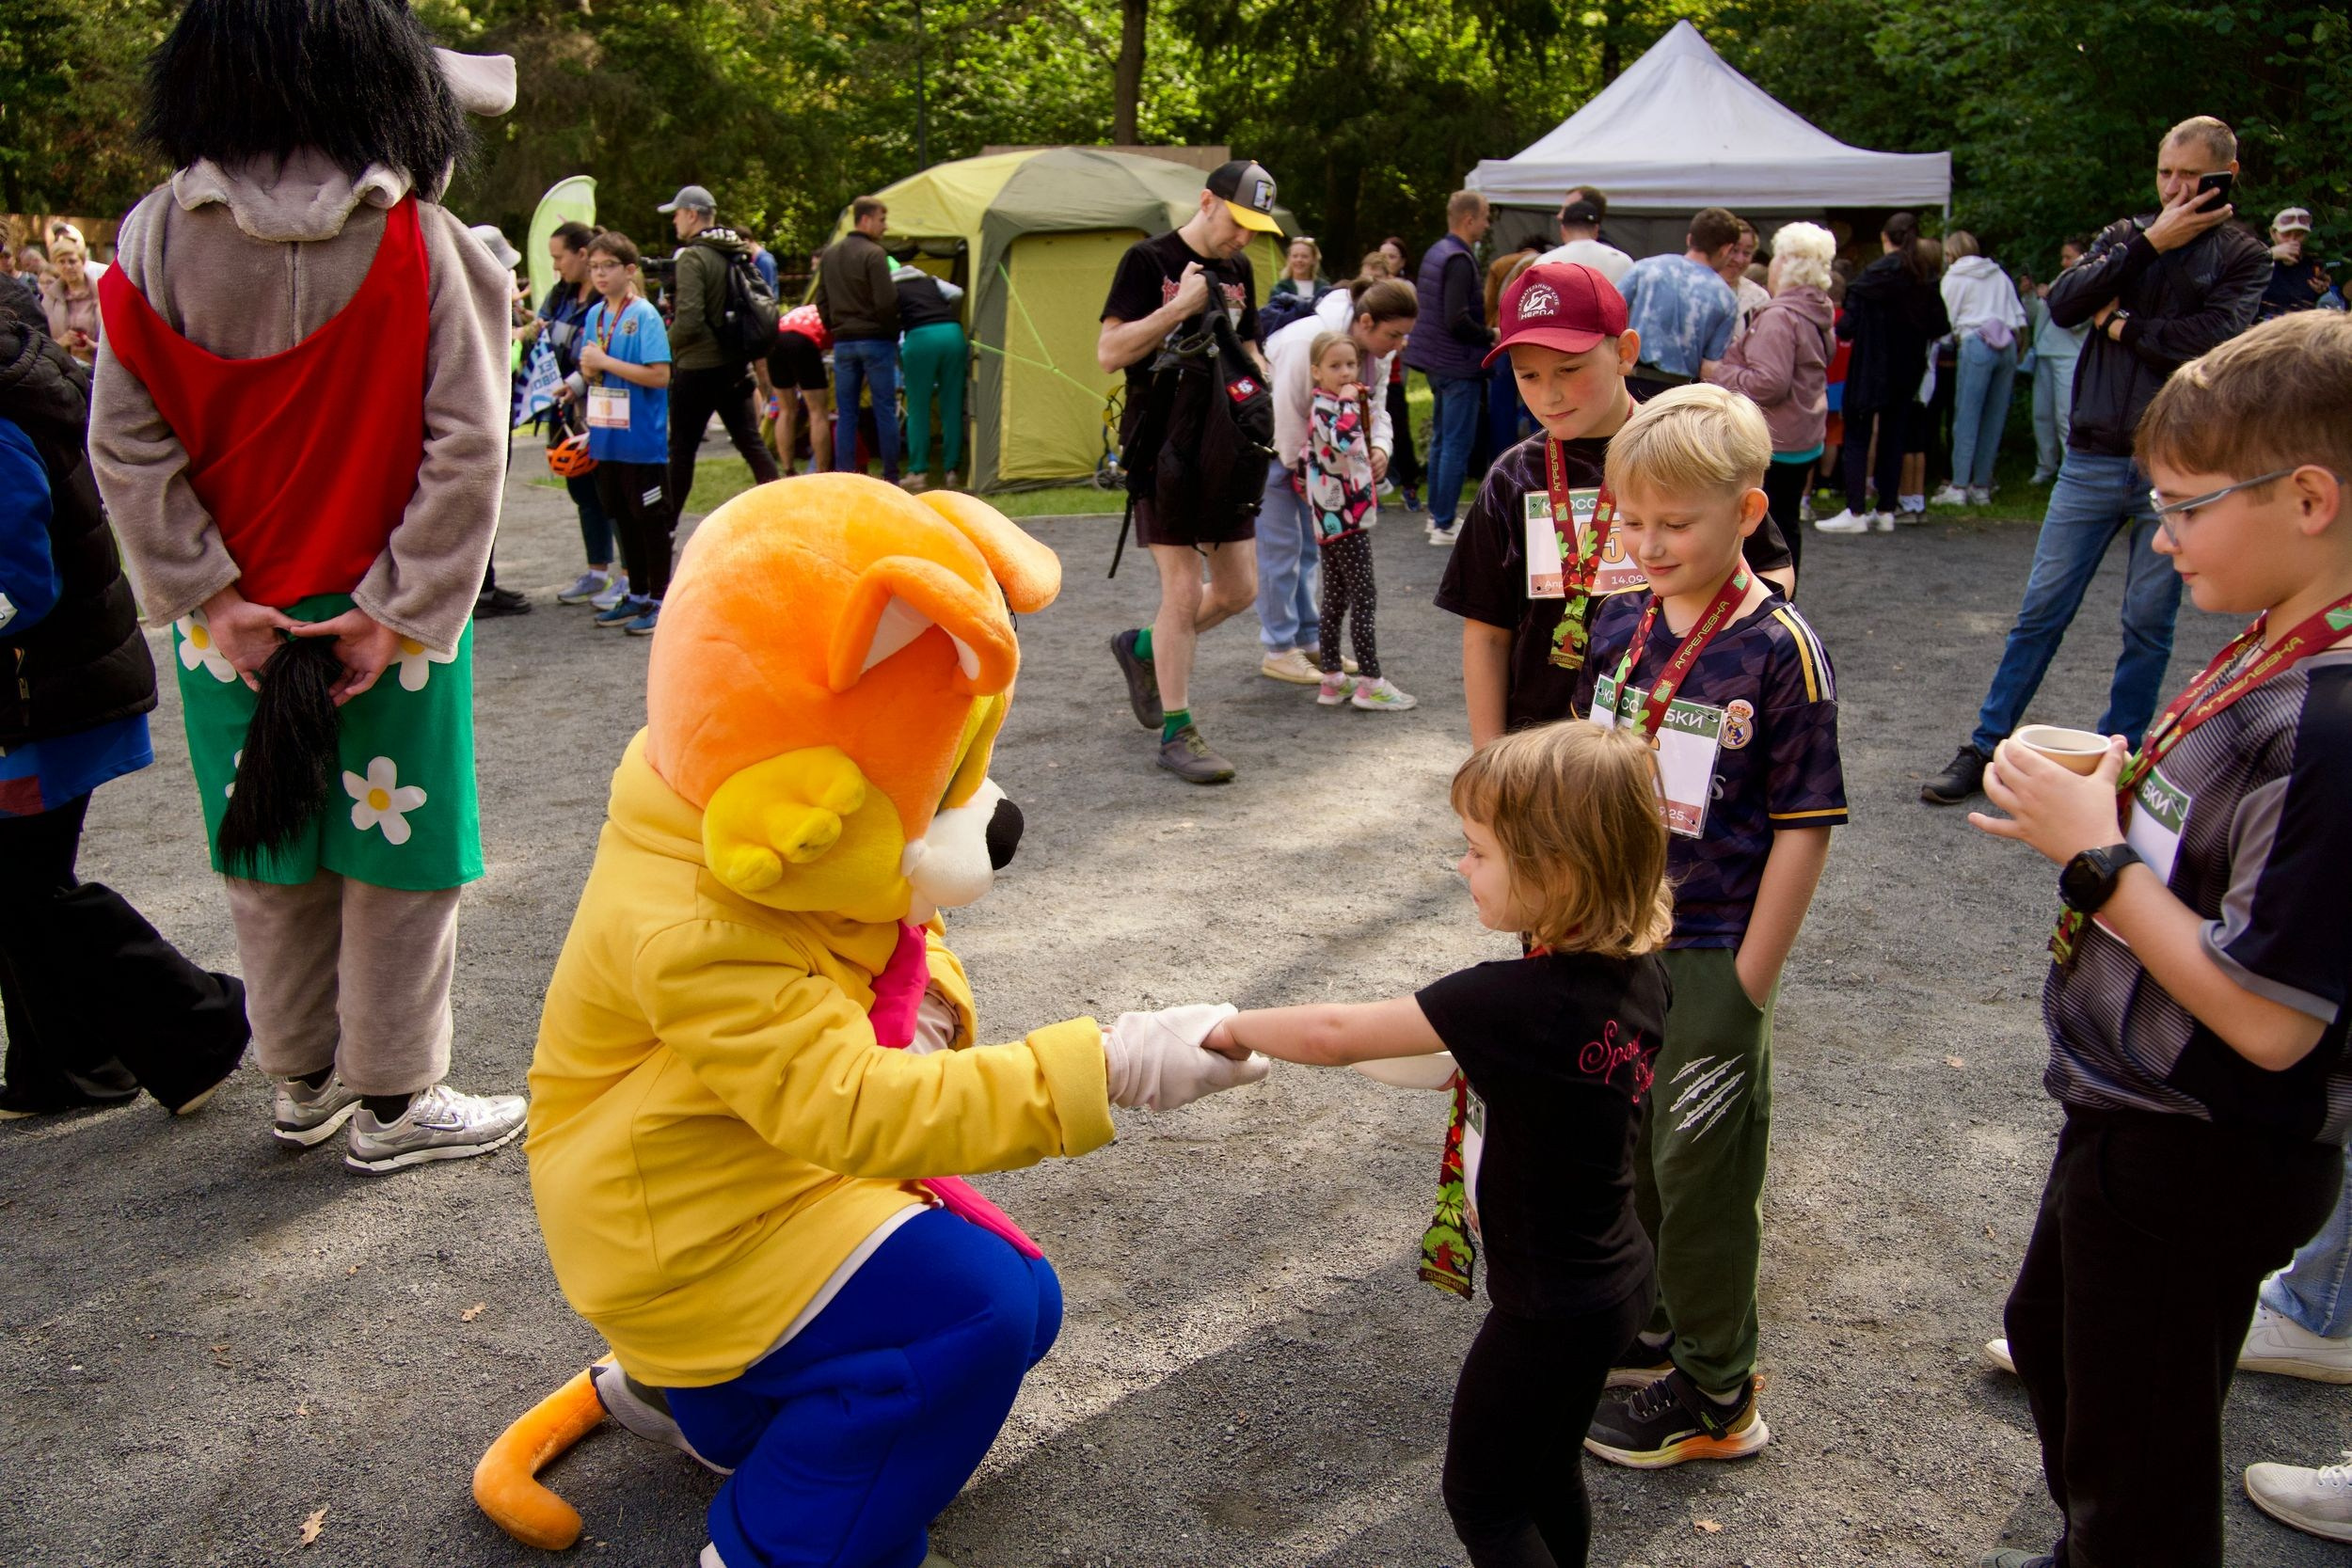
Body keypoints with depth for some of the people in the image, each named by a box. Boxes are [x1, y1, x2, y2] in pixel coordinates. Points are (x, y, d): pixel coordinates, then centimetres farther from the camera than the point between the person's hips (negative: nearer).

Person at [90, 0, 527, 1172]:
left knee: (269, 863, 17)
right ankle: (392, 1103, 20)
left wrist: (206, 595, -2)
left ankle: (301, 1082, 32)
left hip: (234, 621, 3)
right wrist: (395, 609, -10)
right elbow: (465, 444, -15)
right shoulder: (416, 239, -12)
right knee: (395, 858, 9)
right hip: (384, 610, -3)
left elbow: (125, 444, -6)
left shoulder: (155, 241, -6)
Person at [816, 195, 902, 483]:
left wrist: (835, 331, 18)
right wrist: (890, 333, -3)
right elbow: (886, 302, -16)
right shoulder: (874, 254, -11)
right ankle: (890, 476, 5)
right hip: (875, 341, -6)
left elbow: (822, 301, 14)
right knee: (885, 410, 2)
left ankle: (843, 476, 7)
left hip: (842, 343, 6)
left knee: (846, 413, 8)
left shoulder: (829, 255, 12)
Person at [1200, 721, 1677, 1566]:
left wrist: (1233, 1029, -12)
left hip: (1547, 1306, -8)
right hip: (1611, 1278, 8)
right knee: (1546, 1476, 26)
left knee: (1480, 1497, 13)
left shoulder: (1513, 1002, -32)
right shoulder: (1640, 968, -9)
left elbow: (1334, 1035, -27)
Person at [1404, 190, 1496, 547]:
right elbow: (1457, 321, -27)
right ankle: (1444, 526, -3)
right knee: (1457, 444, -5)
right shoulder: (1459, 260, -19)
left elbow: (1418, 300, 20)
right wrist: (1490, 336, -11)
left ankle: (1437, 514, 27)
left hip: (1436, 361, 10)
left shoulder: (1435, 252, 10)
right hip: (1459, 364, -10)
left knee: (1441, 438, 18)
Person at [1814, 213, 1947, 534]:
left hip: (1871, 366, -5)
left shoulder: (1873, 275, -14)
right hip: (1908, 369, 5)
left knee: (1857, 437, 0)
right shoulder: (1927, 277, 1)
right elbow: (1940, 326, 4)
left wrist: (1841, 330, 6)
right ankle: (1886, 510, 15)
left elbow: (1848, 326, -15)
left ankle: (1856, 512, -5)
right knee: (1894, 437, 12)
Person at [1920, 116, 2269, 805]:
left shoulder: (2244, 257, 3)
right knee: (2041, 611, 4)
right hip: (2095, 457, 2)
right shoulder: (2127, 235, 11)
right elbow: (2063, 304, -7)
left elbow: (2209, 342, -15)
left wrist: (2121, 323, -4)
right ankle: (1984, 748, 11)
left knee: (2149, 627, 6)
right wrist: (2150, 243, -9)